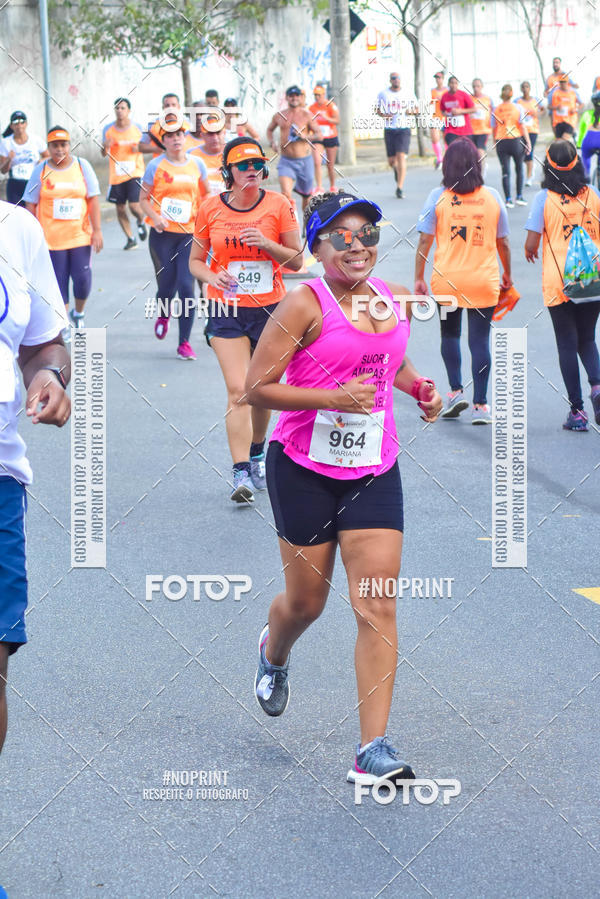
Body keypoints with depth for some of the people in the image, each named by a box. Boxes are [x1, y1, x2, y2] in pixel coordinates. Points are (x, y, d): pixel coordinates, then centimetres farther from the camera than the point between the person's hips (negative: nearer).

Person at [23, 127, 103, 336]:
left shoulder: (82, 166, 1)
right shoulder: (41, 170, -1)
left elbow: (93, 199, 0)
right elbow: (31, 205, 2)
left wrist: (97, 230, -5)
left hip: (81, 236, 1)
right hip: (51, 238, 0)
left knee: (82, 279, -3)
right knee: (59, 282, 2)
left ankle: (78, 313, 25)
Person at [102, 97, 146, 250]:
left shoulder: (137, 128, 0)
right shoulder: (108, 129, 0)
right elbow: (104, 154, -1)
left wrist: (138, 148, -10)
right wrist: (105, 147, -23)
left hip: (135, 173, -2)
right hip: (116, 175, 2)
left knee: (134, 206, -13)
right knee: (120, 208, 5)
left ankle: (141, 222, 22)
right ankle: (130, 239, 19)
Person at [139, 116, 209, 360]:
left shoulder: (197, 164, 5)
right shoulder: (155, 166, -2)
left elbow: (205, 194, 18)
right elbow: (143, 199, 2)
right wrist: (155, 217, -16)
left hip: (189, 233, 1)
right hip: (162, 234, -1)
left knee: (186, 286, -9)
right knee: (167, 284, 4)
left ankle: (184, 343, -4)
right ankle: (163, 315, 40)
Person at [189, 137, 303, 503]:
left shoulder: (279, 205, -4)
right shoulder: (211, 208, -2)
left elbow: (297, 260, 0)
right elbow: (196, 260, 8)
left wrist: (268, 244, -18)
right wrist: (213, 276, -13)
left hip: (269, 307, 1)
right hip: (227, 309, -1)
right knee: (238, 390, -12)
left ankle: (257, 454, 36)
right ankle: (241, 474, -15)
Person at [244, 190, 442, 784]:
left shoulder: (396, 301, 5)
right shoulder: (306, 305, -13)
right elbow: (257, 388, -15)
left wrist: (420, 387, 5)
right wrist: (334, 397, -24)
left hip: (375, 472, 4)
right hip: (305, 469, -4)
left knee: (378, 606, -7)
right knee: (306, 601, 10)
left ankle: (372, 751, -7)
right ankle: (273, 653, 49)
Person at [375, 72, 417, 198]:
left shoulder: (408, 94, 5)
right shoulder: (383, 94, 6)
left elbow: (416, 108, 14)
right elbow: (377, 109, 12)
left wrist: (411, 111, -9)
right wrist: (383, 115, -9)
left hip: (404, 129, -1)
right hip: (389, 129, 1)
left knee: (401, 157, -15)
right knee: (391, 160, 4)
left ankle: (400, 188, -13)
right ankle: (396, 169, 43)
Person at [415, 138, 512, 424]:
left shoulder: (438, 197, -4)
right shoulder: (492, 197, 0)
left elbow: (424, 241, -5)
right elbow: (503, 242, 6)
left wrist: (419, 278, 3)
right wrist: (507, 274, 20)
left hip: (447, 280, 0)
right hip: (484, 282, 0)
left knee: (450, 335, 19)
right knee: (480, 340, 4)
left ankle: (456, 391, 8)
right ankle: (480, 405, 3)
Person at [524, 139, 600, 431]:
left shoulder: (544, 198, -10)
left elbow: (531, 245, -10)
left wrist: (530, 251, 13)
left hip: (558, 282, -2)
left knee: (567, 344, 6)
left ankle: (577, 410, 4)